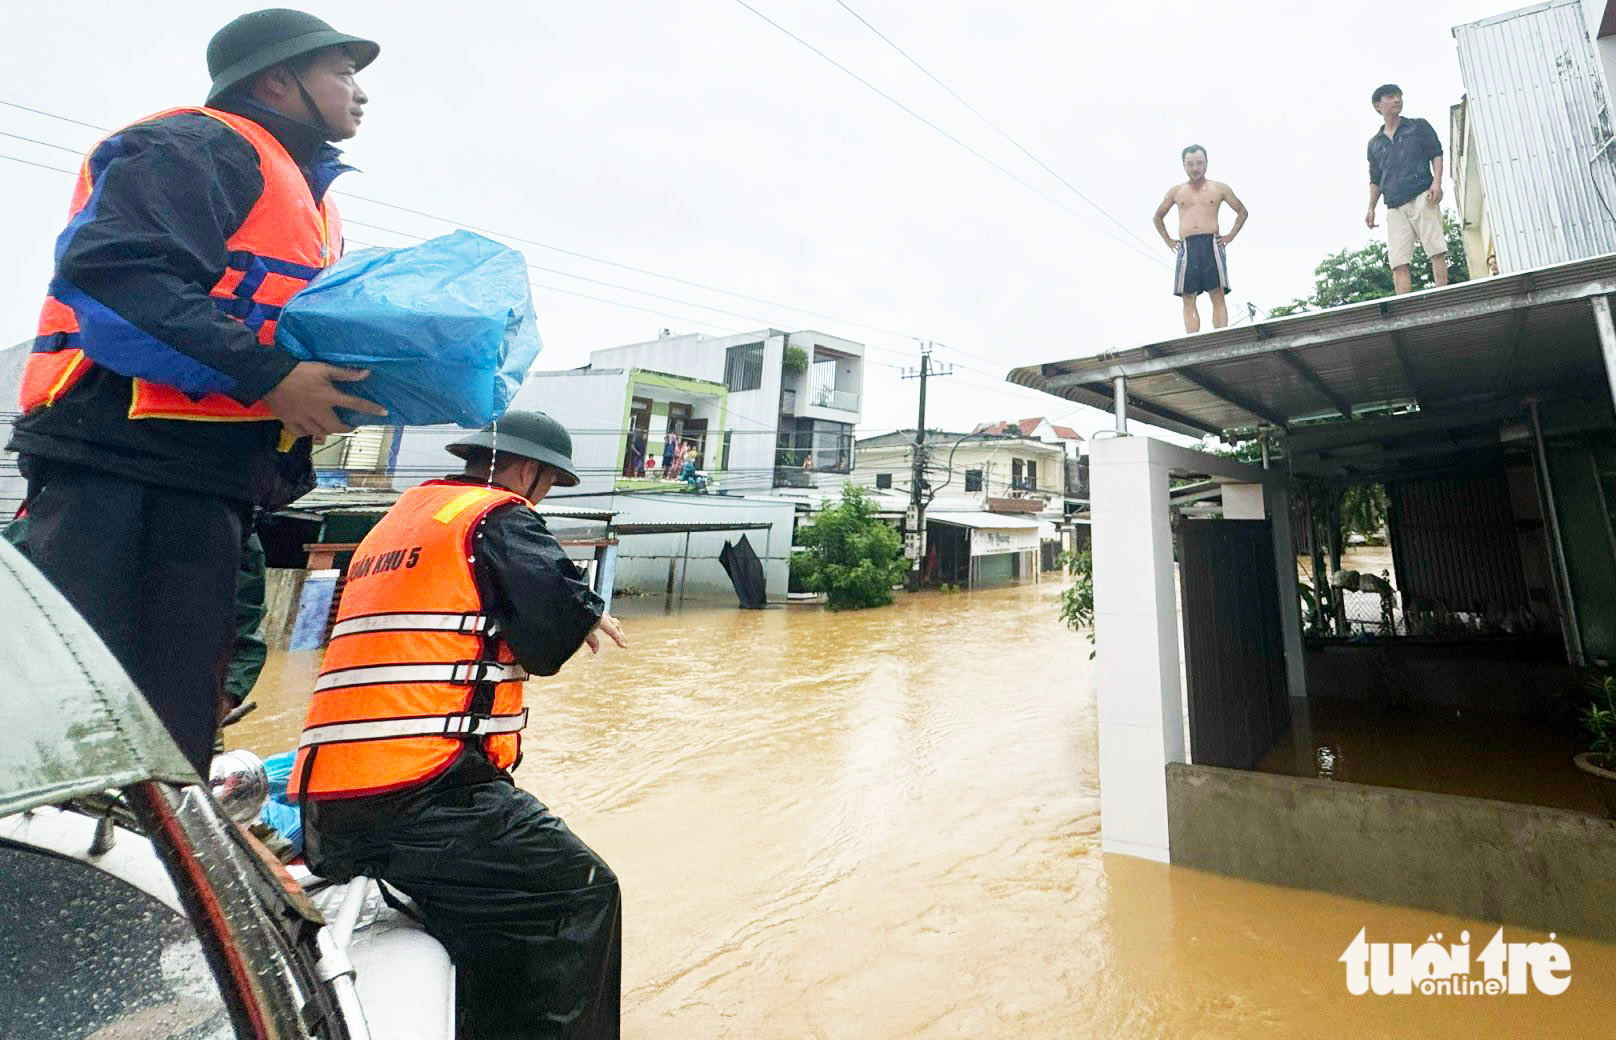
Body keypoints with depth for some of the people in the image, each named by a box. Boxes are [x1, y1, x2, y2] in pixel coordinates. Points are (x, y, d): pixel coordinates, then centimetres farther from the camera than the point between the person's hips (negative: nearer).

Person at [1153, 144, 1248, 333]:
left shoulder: (1219, 188, 15)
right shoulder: (1175, 191, 18)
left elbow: (1242, 211, 22)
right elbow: (1158, 217, 29)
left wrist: (1230, 236, 8)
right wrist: (1168, 240, 15)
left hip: (1212, 245, -1)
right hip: (1186, 248, 1)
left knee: (1218, 296, -11)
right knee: (1188, 299, -10)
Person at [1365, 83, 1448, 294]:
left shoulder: (1418, 126, 15)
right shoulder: (1374, 143, 22)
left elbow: (1436, 154, 7)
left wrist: (1437, 182, -9)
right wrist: (1371, 208, 10)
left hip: (1422, 197, -2)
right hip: (1394, 206, 2)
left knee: (1436, 251, -11)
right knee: (1398, 263, -9)